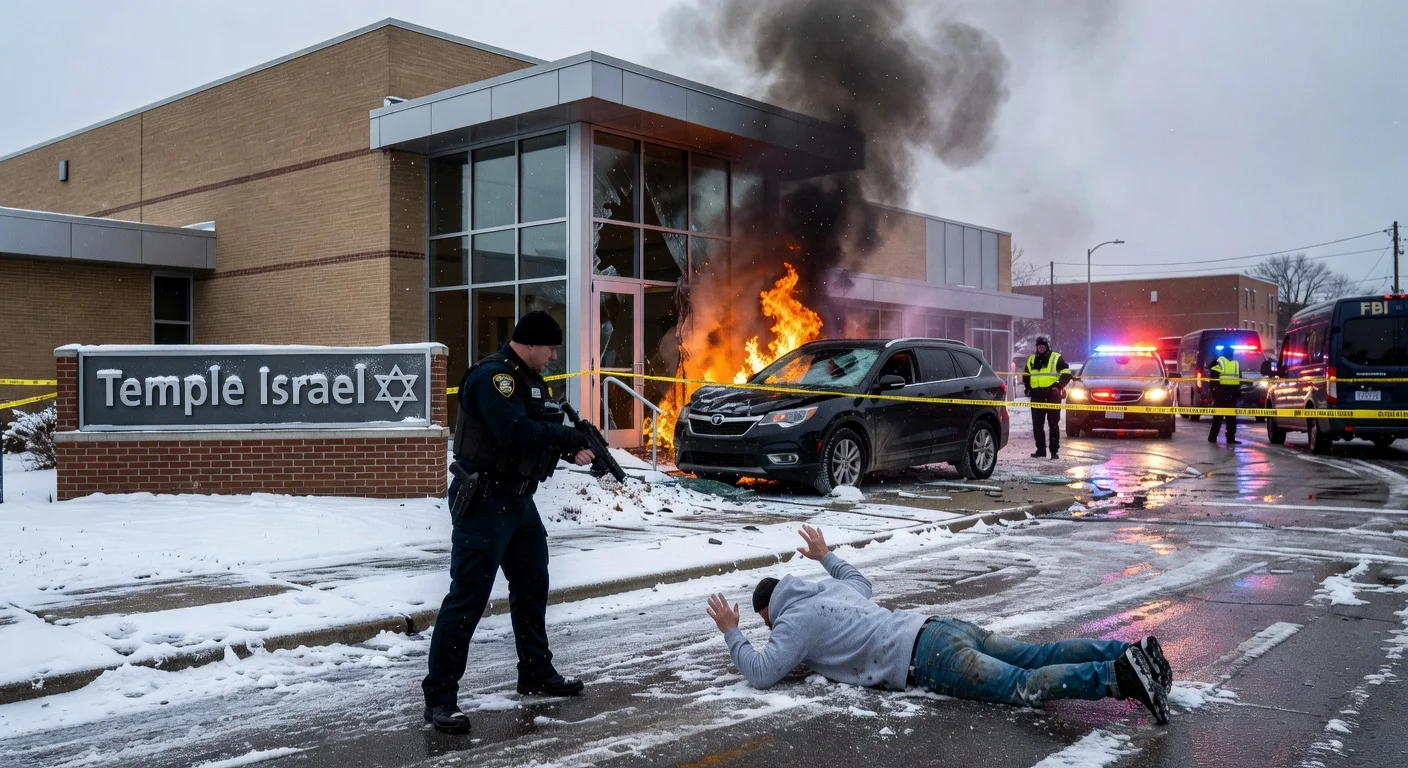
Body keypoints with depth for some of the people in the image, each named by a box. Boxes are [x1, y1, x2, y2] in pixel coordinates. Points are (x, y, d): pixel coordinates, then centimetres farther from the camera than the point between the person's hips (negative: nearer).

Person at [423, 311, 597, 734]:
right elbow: (517, 434, -30)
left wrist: (572, 448, -6)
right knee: (468, 598, -7)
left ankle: (537, 673, 34)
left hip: (519, 499, 10)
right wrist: (568, 436, -18)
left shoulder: (530, 380, 13)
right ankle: (439, 696, 2)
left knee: (532, 586, 19)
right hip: (484, 502, -10)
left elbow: (543, 430, 14)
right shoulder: (491, 377, -19)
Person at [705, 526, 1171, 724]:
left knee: (1024, 687, -20)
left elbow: (761, 674, -5)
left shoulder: (795, 621, 3)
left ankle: (1118, 675, -36)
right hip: (941, 627, 9)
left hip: (926, 658, -9)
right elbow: (862, 580, 50)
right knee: (1038, 657, 4)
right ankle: (1130, 653, -7)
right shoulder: (833, 589, 27)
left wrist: (731, 634, 9)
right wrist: (827, 556, 61)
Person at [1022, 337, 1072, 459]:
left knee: (1053, 424, -2)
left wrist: (1059, 386, -14)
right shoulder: (1031, 360, 16)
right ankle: (1040, 449, 13)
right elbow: (1026, 376, 27)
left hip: (1052, 395, -5)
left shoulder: (1057, 358, 1)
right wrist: (1028, 387, 12)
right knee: (1037, 425, 5)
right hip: (1036, 396, 5)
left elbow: (1066, 374, -2)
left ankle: (1054, 451, 0)